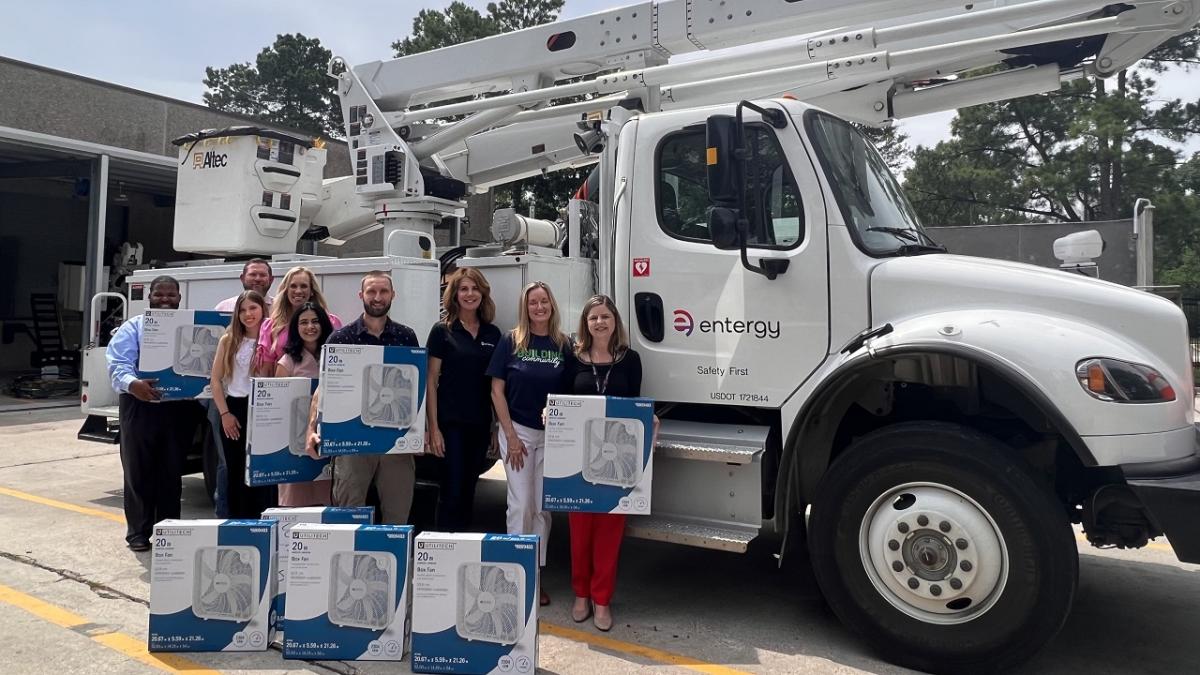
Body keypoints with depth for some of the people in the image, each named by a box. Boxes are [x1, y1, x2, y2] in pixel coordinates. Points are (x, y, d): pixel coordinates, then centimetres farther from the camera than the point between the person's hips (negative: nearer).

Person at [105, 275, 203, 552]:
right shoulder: (133, 327, 3)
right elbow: (118, 364, -9)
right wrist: (132, 384, -30)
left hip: (180, 408, 2)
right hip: (141, 406, -2)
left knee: (172, 472, 9)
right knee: (138, 472, 4)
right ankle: (138, 532, 14)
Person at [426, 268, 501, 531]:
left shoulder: (493, 334, 8)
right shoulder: (442, 331, -3)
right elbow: (431, 380, -4)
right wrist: (433, 427, -10)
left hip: (480, 424, 4)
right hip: (450, 423, -4)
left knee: (469, 490, 12)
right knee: (451, 491, -3)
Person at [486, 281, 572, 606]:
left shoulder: (564, 345, 1)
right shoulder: (511, 341, -3)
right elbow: (497, 390, -3)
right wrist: (511, 436, -8)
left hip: (552, 434, 2)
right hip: (518, 430, -2)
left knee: (543, 506, 8)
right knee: (521, 504, 0)